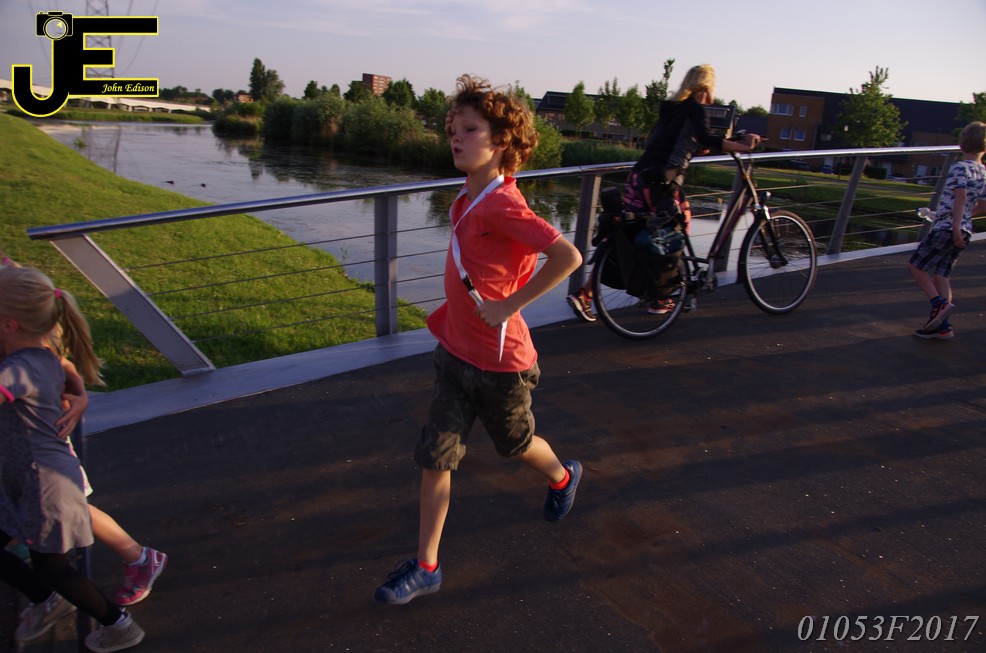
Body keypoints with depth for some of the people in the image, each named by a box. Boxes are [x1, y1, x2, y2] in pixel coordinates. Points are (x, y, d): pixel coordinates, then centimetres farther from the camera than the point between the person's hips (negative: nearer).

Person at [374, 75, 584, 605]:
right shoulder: (469, 197, 2)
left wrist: (510, 304, -26)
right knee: (434, 457, 7)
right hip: (455, 351, 7)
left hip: (498, 361, -7)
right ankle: (426, 566, 20)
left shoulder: (503, 206, -24)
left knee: (514, 444, 19)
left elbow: (568, 256, -33)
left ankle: (563, 477, 53)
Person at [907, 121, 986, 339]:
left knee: (916, 265, 2)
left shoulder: (960, 167, -10)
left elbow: (961, 198, -21)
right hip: (963, 231, 8)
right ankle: (942, 325, 7)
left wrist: (955, 227, -23)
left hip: (945, 229, -8)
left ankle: (939, 304, -8)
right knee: (941, 274, 9)